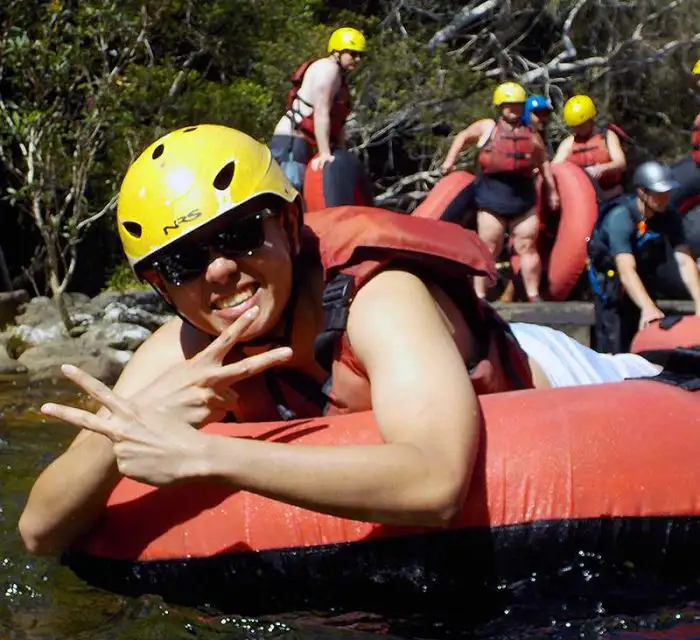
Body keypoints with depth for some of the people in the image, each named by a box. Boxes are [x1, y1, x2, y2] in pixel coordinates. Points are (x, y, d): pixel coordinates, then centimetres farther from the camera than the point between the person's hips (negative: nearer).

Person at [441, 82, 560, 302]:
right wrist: (450, 159, 9)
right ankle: (479, 296, 7)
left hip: (524, 202, 2)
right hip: (491, 201, -2)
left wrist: (552, 190, 17)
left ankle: (534, 296, 7)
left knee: (527, 248, 2)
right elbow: (463, 137, 20)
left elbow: (543, 163, 20)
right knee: (488, 250, 2)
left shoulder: (531, 135, 13)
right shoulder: (487, 128, 6)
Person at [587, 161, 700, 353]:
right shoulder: (620, 217, -29)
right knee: (615, 351, -12)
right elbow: (626, 270, -40)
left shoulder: (669, 218, -13)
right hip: (612, 281, -5)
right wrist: (648, 307, -54)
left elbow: (684, 261, -22)